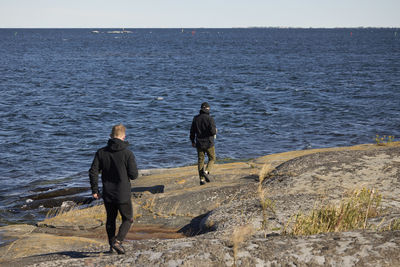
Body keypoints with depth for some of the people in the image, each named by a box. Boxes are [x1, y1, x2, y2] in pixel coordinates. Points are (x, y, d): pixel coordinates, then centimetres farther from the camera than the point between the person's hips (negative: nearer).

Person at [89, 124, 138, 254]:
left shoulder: (101, 152, -2)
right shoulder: (127, 153, -13)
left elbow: (93, 172, -4)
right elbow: (134, 175, -12)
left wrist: (95, 190, 4)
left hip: (107, 194, 4)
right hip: (123, 194, -4)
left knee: (110, 219, 20)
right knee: (127, 219, 9)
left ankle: (112, 244, 27)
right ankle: (117, 241, -10)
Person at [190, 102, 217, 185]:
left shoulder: (196, 118, 3)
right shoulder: (209, 118, -13)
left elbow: (192, 131, 6)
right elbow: (212, 131, -20)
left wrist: (192, 141, 16)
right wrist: (215, 131, 4)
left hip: (199, 143, 4)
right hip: (208, 143, -4)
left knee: (200, 160, 9)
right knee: (212, 159, 13)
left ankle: (202, 179, 7)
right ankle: (206, 172, -10)